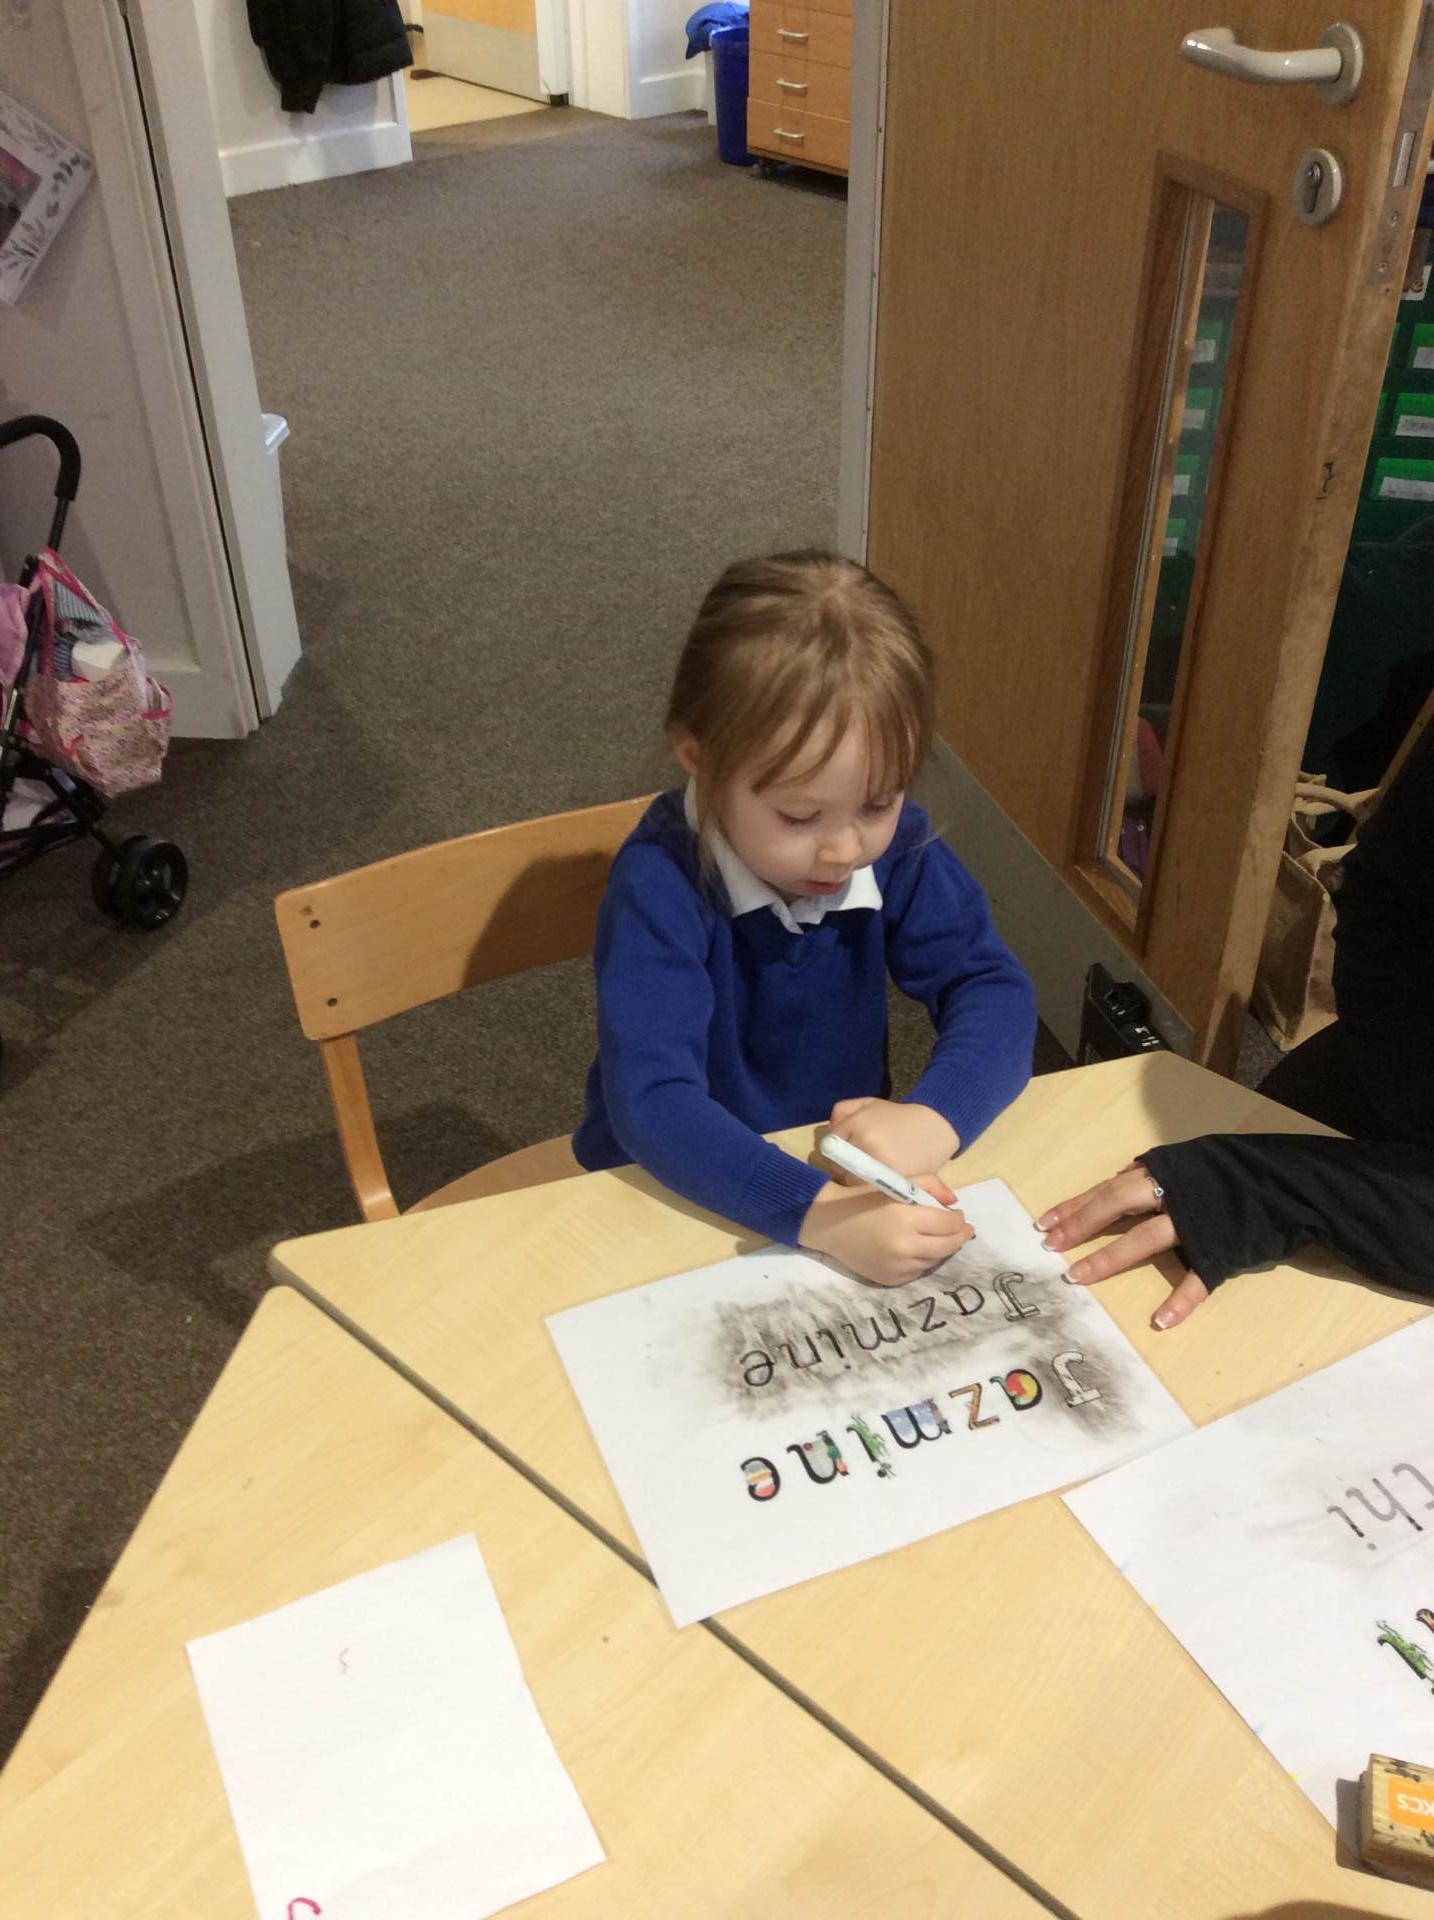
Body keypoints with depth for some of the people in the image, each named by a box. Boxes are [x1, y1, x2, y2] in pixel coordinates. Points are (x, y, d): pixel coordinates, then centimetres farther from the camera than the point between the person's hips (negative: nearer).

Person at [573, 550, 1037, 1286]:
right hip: (676, 1204, -3)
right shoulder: (661, 884, -24)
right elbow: (651, 1101, -32)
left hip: (848, 1170, 4)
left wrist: (935, 1116, -29)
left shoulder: (896, 846, -10)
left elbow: (992, 988, -11)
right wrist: (819, 1214, -44)